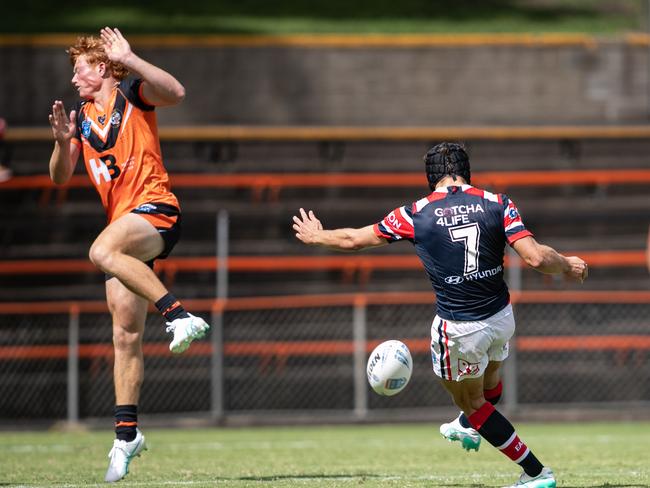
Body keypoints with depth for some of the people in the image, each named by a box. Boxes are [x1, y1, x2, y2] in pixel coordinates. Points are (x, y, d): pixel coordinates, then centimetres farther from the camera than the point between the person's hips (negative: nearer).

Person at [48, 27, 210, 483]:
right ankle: (127, 432, 8)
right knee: (125, 335, 5)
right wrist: (63, 142, -5)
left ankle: (179, 314, -37)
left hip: (155, 211, -7)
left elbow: (175, 92, -20)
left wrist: (129, 59, -25)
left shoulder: (132, 95, 1)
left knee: (102, 251, -39)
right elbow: (60, 177, 14)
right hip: (124, 222, 7)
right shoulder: (82, 116, 19)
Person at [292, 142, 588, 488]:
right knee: (488, 374, 32)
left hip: (458, 328, -3)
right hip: (501, 317, 4)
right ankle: (469, 428, 63)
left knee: (470, 401, 17)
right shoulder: (496, 204, -7)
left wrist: (315, 236, 25)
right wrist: (566, 266, 5)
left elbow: (353, 239, 5)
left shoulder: (416, 214, -7)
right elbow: (535, 257, -16)